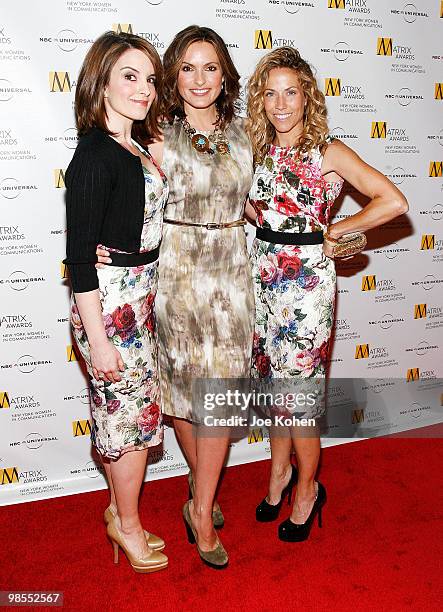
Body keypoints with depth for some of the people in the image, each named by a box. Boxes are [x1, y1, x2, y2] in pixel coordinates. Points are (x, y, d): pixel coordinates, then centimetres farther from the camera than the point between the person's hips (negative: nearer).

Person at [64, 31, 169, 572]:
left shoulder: (137, 147, 9)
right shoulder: (95, 155, -17)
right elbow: (79, 257, -19)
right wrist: (97, 339, -18)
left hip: (140, 296, 8)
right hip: (109, 302, -8)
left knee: (127, 412, 18)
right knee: (133, 415, 5)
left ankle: (120, 510, 39)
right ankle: (128, 526, 29)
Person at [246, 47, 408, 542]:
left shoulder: (328, 152, -8)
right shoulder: (258, 150, 7)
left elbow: (393, 202, -14)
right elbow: (249, 203, 23)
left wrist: (335, 230, -8)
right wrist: (270, 225, 6)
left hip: (306, 280, -5)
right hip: (264, 274, 5)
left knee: (298, 387, 2)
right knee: (273, 381, 14)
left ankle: (307, 488, 25)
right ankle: (280, 471, 35)